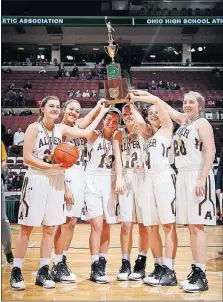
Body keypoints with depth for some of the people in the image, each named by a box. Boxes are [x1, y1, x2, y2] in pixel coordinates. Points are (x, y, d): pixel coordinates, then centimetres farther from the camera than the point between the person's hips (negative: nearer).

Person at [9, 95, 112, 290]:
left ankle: (43, 271, 16)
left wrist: (102, 112, 9)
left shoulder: (61, 129, 9)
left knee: (50, 228, 7)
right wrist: (51, 166, -19)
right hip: (36, 180, -5)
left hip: (56, 181, 5)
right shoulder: (34, 128, -6)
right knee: (26, 228, 0)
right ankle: (16, 272, 10)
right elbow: (27, 157, -11)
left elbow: (86, 132, 6)